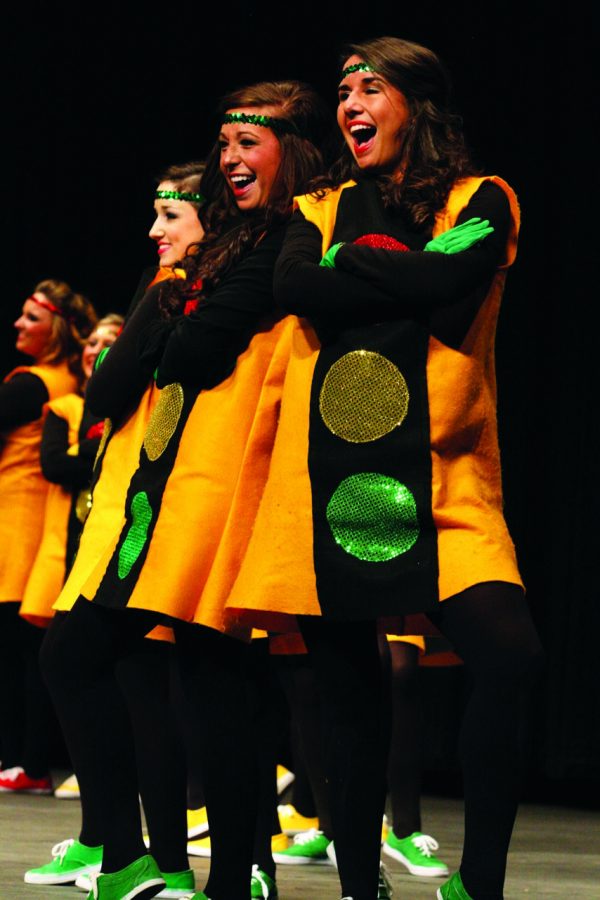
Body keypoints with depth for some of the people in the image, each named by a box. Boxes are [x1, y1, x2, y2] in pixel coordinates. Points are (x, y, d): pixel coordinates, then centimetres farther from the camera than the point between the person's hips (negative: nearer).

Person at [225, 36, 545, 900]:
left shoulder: (480, 201, 7)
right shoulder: (322, 209, 17)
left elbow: (448, 280, -13)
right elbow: (294, 288, -3)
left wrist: (354, 258, -1)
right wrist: (410, 281, -7)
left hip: (437, 473, -3)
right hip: (329, 470, 3)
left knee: (508, 656, -23)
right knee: (348, 688, 5)